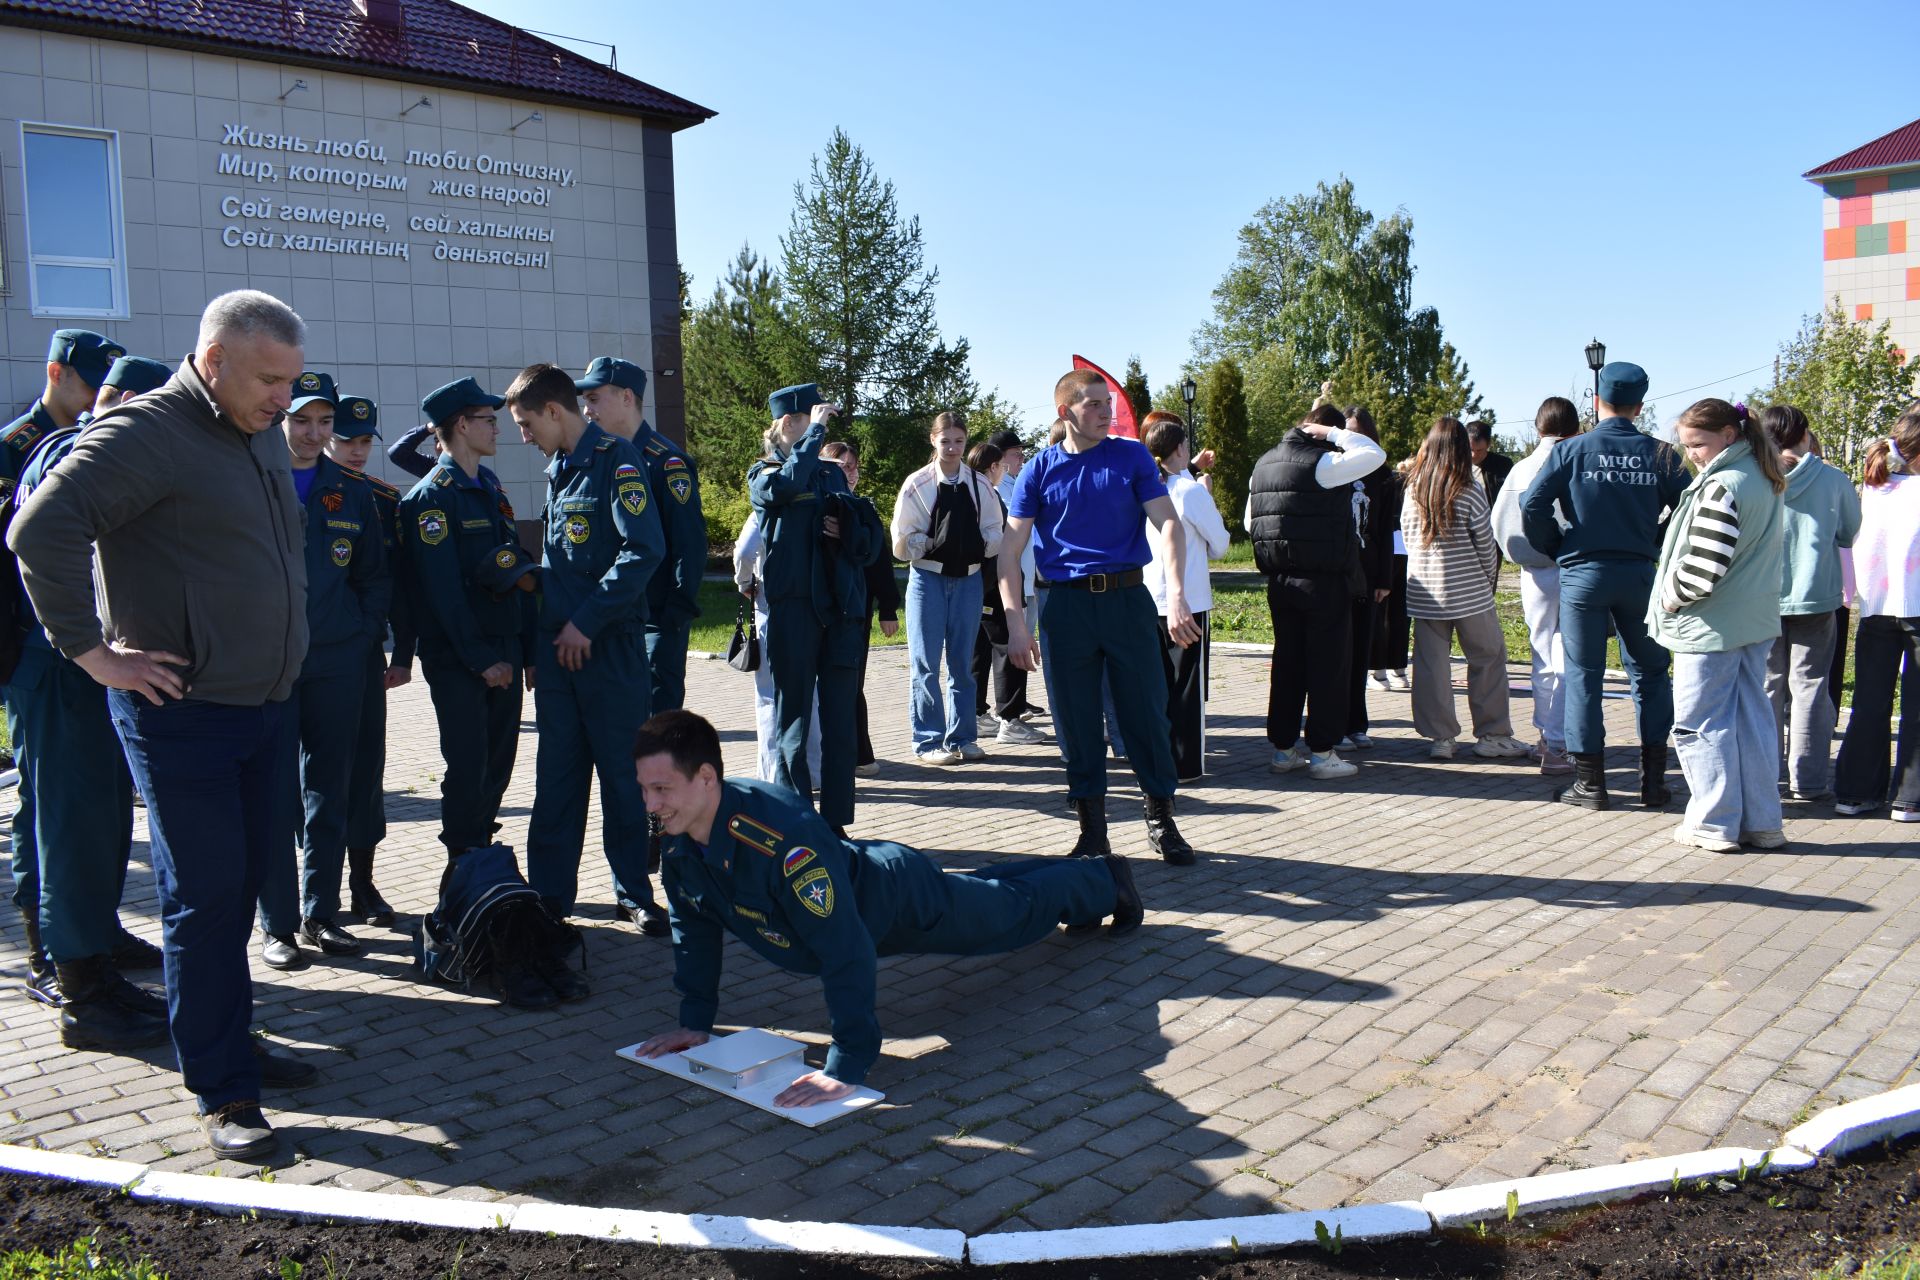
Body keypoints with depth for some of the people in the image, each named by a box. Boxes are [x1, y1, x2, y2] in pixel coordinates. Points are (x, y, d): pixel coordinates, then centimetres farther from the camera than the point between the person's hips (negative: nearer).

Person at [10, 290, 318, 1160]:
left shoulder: (262, 436, 13)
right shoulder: (145, 434, -14)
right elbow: (40, 533, -23)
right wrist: (93, 651, -20)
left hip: (264, 706, 8)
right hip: (182, 714, -8)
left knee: (241, 884, 15)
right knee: (203, 896, -2)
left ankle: (227, 1044, 30)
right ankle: (223, 1092, 8)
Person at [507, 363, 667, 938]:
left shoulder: (616, 460, -10)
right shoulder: (558, 469, 15)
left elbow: (644, 551, -20)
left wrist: (587, 621, -18)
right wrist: (547, 630, 12)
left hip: (610, 647, -7)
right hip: (557, 647, 7)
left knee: (622, 772, 2)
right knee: (557, 773, 11)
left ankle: (633, 892, 14)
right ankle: (550, 891, 20)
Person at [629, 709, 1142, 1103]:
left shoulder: (781, 837, -48)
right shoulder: (678, 839, -22)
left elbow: (845, 951, -48)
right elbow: (693, 925, -4)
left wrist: (846, 1067, -48)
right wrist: (695, 1021, -5)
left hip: (903, 897, -7)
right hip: (857, 874, 7)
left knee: (1018, 909, 20)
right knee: (980, 887, 33)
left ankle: (1105, 880, 49)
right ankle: (1077, 870, 61)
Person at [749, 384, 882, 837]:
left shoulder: (832, 473, 16)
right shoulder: (763, 474, 2)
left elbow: (872, 538, 15)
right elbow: (785, 486, -23)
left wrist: (849, 534, -6)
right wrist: (815, 432, -14)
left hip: (840, 608, 5)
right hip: (793, 608, -4)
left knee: (840, 721, 6)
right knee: (793, 719, 1)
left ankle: (835, 823, 13)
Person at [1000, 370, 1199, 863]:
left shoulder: (1132, 457, 4)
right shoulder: (1040, 470, 3)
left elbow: (1167, 523, -3)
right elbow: (1010, 550, 1)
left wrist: (1175, 592, -18)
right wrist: (1016, 624, -8)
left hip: (1128, 599, 0)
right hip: (1066, 604, 0)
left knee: (1147, 712, 3)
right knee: (1077, 723, 5)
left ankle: (1162, 821, 19)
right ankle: (1092, 832, 17)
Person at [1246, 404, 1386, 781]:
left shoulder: (1263, 463, 11)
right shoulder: (1321, 463, -13)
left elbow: (1250, 522, 17)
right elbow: (1374, 454, -16)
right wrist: (1334, 433, -6)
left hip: (1279, 580, 7)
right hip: (1325, 580, -7)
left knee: (1286, 662, 12)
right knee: (1327, 665, 0)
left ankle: (1283, 748, 17)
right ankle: (1322, 752, 2)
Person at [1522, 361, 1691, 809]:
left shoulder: (1571, 451, -5)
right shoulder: (1661, 454, 0)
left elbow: (1533, 507, -11)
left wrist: (1556, 550, 4)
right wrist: (1656, 547, 13)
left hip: (1583, 574, -2)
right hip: (1640, 575, 2)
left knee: (1584, 676, 5)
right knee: (1650, 674, 14)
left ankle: (1589, 782, 7)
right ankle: (1653, 780, 16)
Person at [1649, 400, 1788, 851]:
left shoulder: (1721, 486, -19)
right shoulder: (1767, 480, 10)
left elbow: (1705, 567, -25)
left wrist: (1672, 597, -10)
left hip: (1710, 627, -9)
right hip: (1757, 624, 9)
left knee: (1699, 724, 1)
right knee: (1753, 720, 13)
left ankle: (1715, 825, 6)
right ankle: (1762, 822, 18)